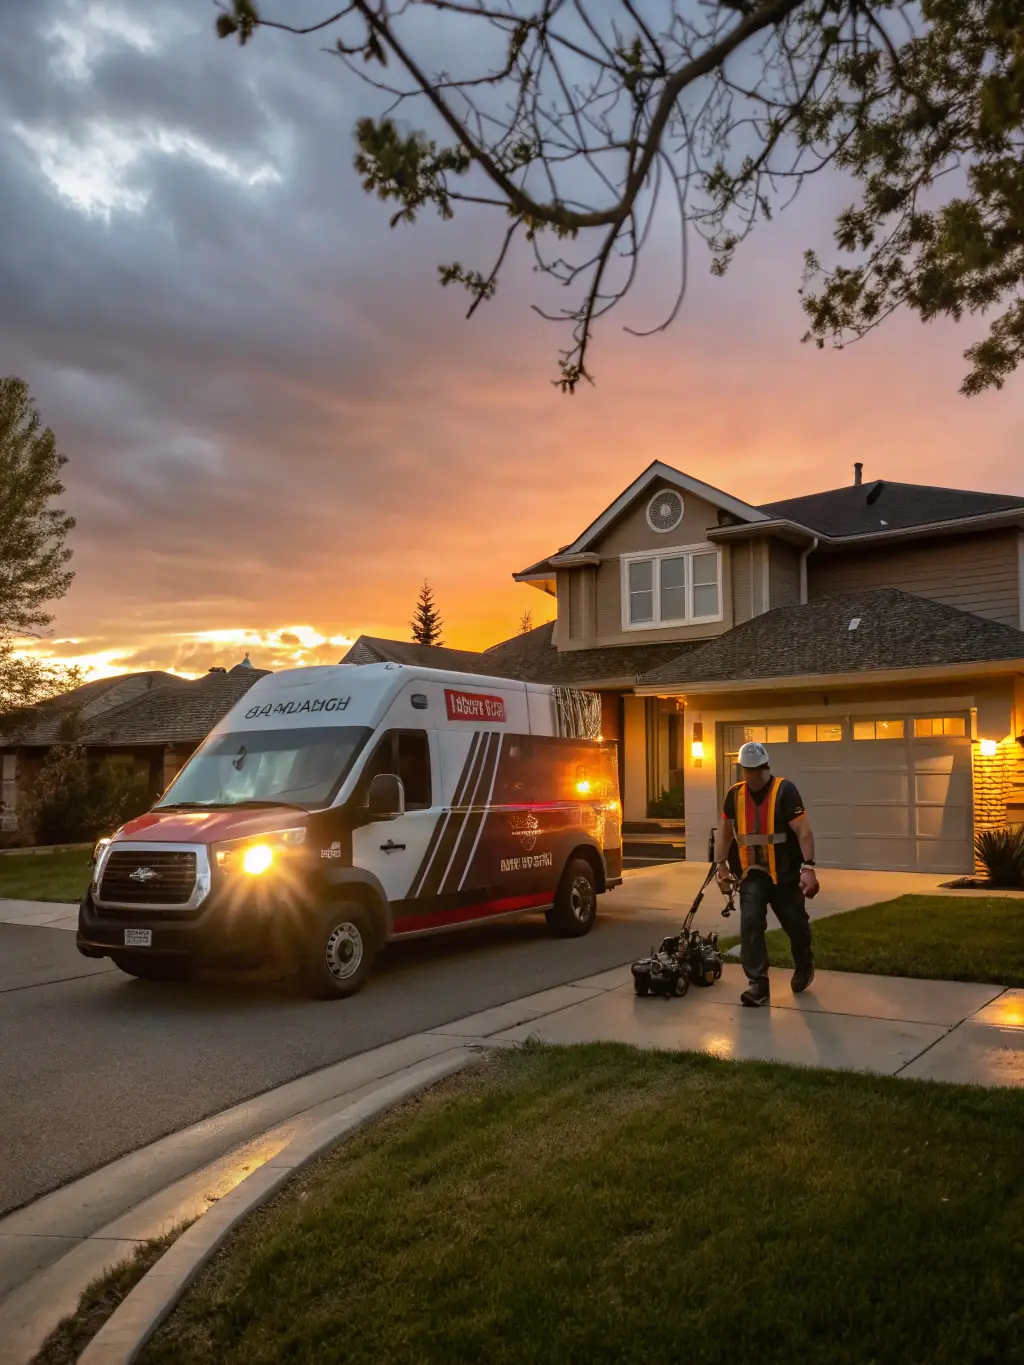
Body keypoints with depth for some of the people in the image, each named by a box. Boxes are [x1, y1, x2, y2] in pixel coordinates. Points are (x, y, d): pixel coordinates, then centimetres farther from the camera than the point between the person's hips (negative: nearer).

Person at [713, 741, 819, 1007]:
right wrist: (721, 865, 7)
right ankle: (758, 984, -8)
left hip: (785, 874, -3)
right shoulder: (735, 794, 1)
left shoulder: (785, 790, -14)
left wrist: (808, 867, -23)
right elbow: (725, 831, 12)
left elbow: (804, 831, -17)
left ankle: (804, 967, 40)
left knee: (796, 925, 11)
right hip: (753, 874, 3)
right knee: (750, 923, -12)